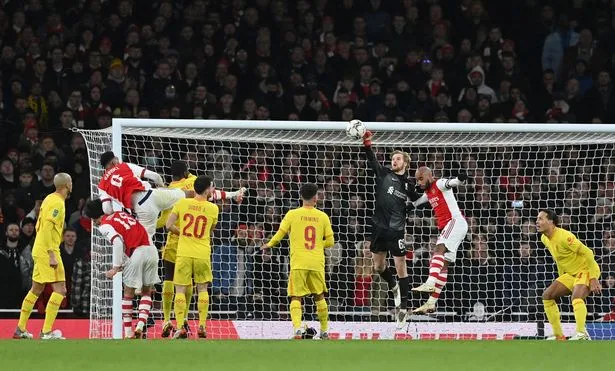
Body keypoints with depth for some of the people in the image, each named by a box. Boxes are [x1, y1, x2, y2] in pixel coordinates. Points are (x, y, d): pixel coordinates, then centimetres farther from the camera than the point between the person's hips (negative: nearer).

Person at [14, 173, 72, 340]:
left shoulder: (49, 199, 14)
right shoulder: (57, 203, -14)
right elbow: (47, 228, -22)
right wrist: (52, 255, -24)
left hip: (39, 250, 10)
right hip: (47, 251, -10)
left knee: (36, 289, 16)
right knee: (60, 290, -10)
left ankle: (20, 329, 21)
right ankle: (47, 331, -15)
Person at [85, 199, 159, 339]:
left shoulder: (104, 226, 3)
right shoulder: (120, 214, 24)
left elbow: (117, 242, -14)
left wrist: (116, 268, -8)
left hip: (137, 252, -6)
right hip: (152, 249, 6)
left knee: (128, 294, 11)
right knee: (147, 293, 18)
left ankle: (128, 333, 13)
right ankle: (140, 326, 2)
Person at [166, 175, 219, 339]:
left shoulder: (182, 203, -2)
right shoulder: (212, 208, -1)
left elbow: (169, 226, -3)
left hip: (184, 253, 0)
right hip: (203, 254, 0)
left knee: (180, 289, 4)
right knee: (202, 289, 15)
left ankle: (180, 327, -7)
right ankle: (202, 326, 11)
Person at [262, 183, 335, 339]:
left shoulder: (292, 214, 0)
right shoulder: (322, 216, 4)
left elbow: (280, 234, 4)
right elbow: (330, 241, 7)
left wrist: (269, 244, 24)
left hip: (298, 263, -2)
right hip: (317, 263, 2)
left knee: (296, 297, -2)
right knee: (319, 296, 16)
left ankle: (297, 327, -22)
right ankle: (324, 331, 21)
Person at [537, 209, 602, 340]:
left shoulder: (564, 237, -25)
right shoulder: (545, 239, 4)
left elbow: (588, 253, -23)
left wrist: (593, 278, -24)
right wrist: (561, 278, 21)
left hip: (586, 269, -10)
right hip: (571, 274, 10)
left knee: (576, 297, -34)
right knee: (547, 296, 3)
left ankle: (581, 333, -44)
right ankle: (558, 336, 6)